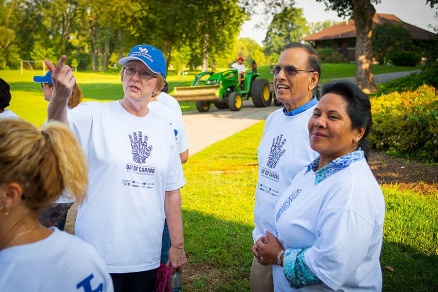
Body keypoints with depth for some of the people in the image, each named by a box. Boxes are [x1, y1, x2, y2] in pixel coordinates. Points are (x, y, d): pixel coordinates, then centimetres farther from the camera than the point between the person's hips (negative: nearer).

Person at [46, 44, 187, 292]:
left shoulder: (164, 129, 4)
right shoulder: (94, 115, -7)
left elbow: (172, 192, 8)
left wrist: (178, 246, 9)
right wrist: (60, 96, -50)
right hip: (100, 254, -3)